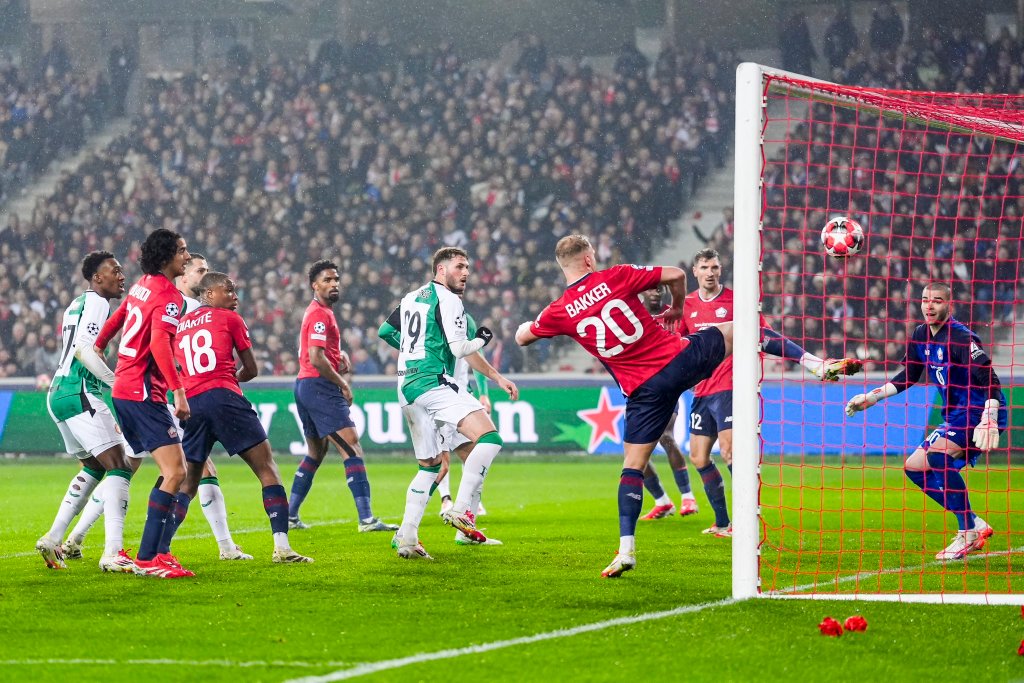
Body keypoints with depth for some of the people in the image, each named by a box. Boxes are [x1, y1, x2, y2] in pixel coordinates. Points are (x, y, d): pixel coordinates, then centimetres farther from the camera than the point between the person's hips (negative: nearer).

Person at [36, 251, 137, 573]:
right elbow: (84, 349, -19)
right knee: (119, 467, -13)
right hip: (79, 394, -10)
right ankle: (113, 553, -25)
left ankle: (52, 539, 21)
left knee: (94, 467, 24)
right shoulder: (96, 302, -8)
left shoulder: (77, 304, 22)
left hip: (58, 395, 10)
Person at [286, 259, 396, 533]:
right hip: (319, 387, -11)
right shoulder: (320, 314, -14)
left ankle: (290, 516, 20)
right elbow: (316, 358, -23)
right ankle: (366, 519, -22)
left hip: (305, 387, 11)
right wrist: (343, 384, -13)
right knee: (352, 448, -14)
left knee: (315, 453, 19)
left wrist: (339, 356, 12)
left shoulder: (318, 312, 18)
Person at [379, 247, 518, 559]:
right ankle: (462, 510, -26)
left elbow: (385, 331, 29)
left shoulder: (412, 297, 21)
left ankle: (406, 537, 8)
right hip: (433, 382, -9)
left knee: (431, 467, 16)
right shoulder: (447, 299, -4)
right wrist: (482, 339, 9)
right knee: (489, 437, -18)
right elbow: (459, 348, -10)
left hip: (406, 388, 9)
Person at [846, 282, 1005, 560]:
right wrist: (871, 397, 15)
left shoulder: (961, 337, -19)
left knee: (936, 455, -30)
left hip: (980, 412, -10)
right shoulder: (920, 336, 7)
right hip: (956, 416, 10)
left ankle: (969, 532, -24)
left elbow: (989, 380, -26)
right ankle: (975, 524, 7)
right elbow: (908, 376, 22)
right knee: (915, 467, 8)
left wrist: (988, 421, -39)